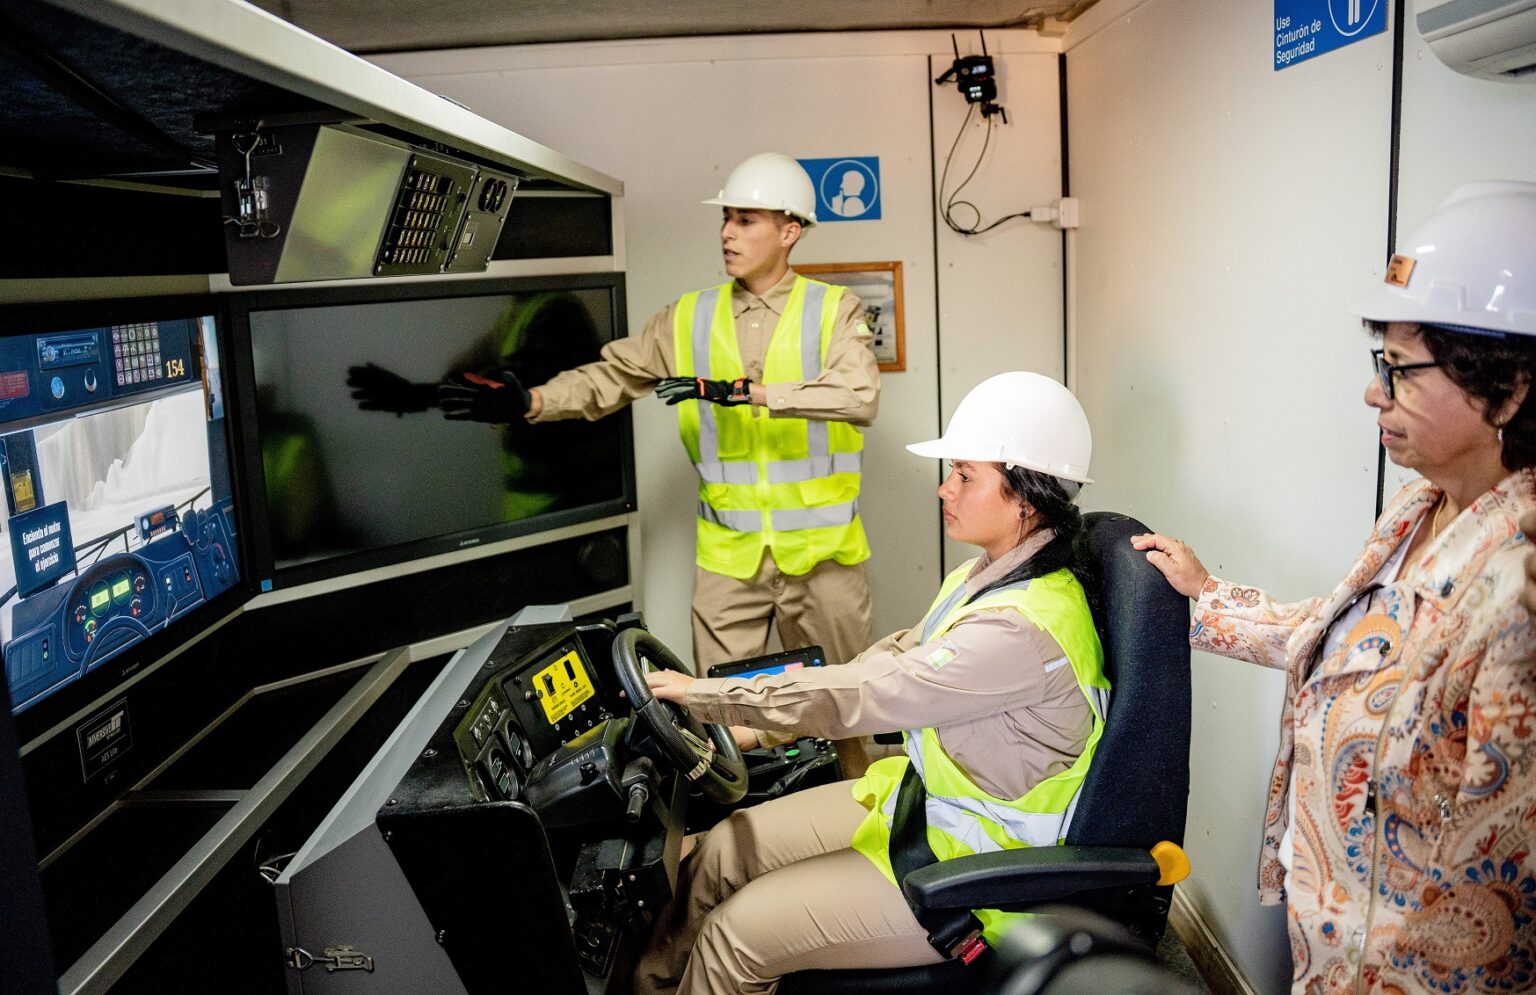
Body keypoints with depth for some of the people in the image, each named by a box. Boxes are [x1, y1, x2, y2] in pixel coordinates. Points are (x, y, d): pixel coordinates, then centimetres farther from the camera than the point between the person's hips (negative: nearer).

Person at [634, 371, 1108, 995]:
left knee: (738, 933, -10)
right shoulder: (991, 575, 1)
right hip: (922, 796, 9)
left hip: (970, 869, -9)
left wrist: (701, 693, -18)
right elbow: (897, 655, 10)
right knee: (726, 849, 7)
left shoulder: (1023, 627, -30)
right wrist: (760, 725, 7)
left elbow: (860, 696, -28)